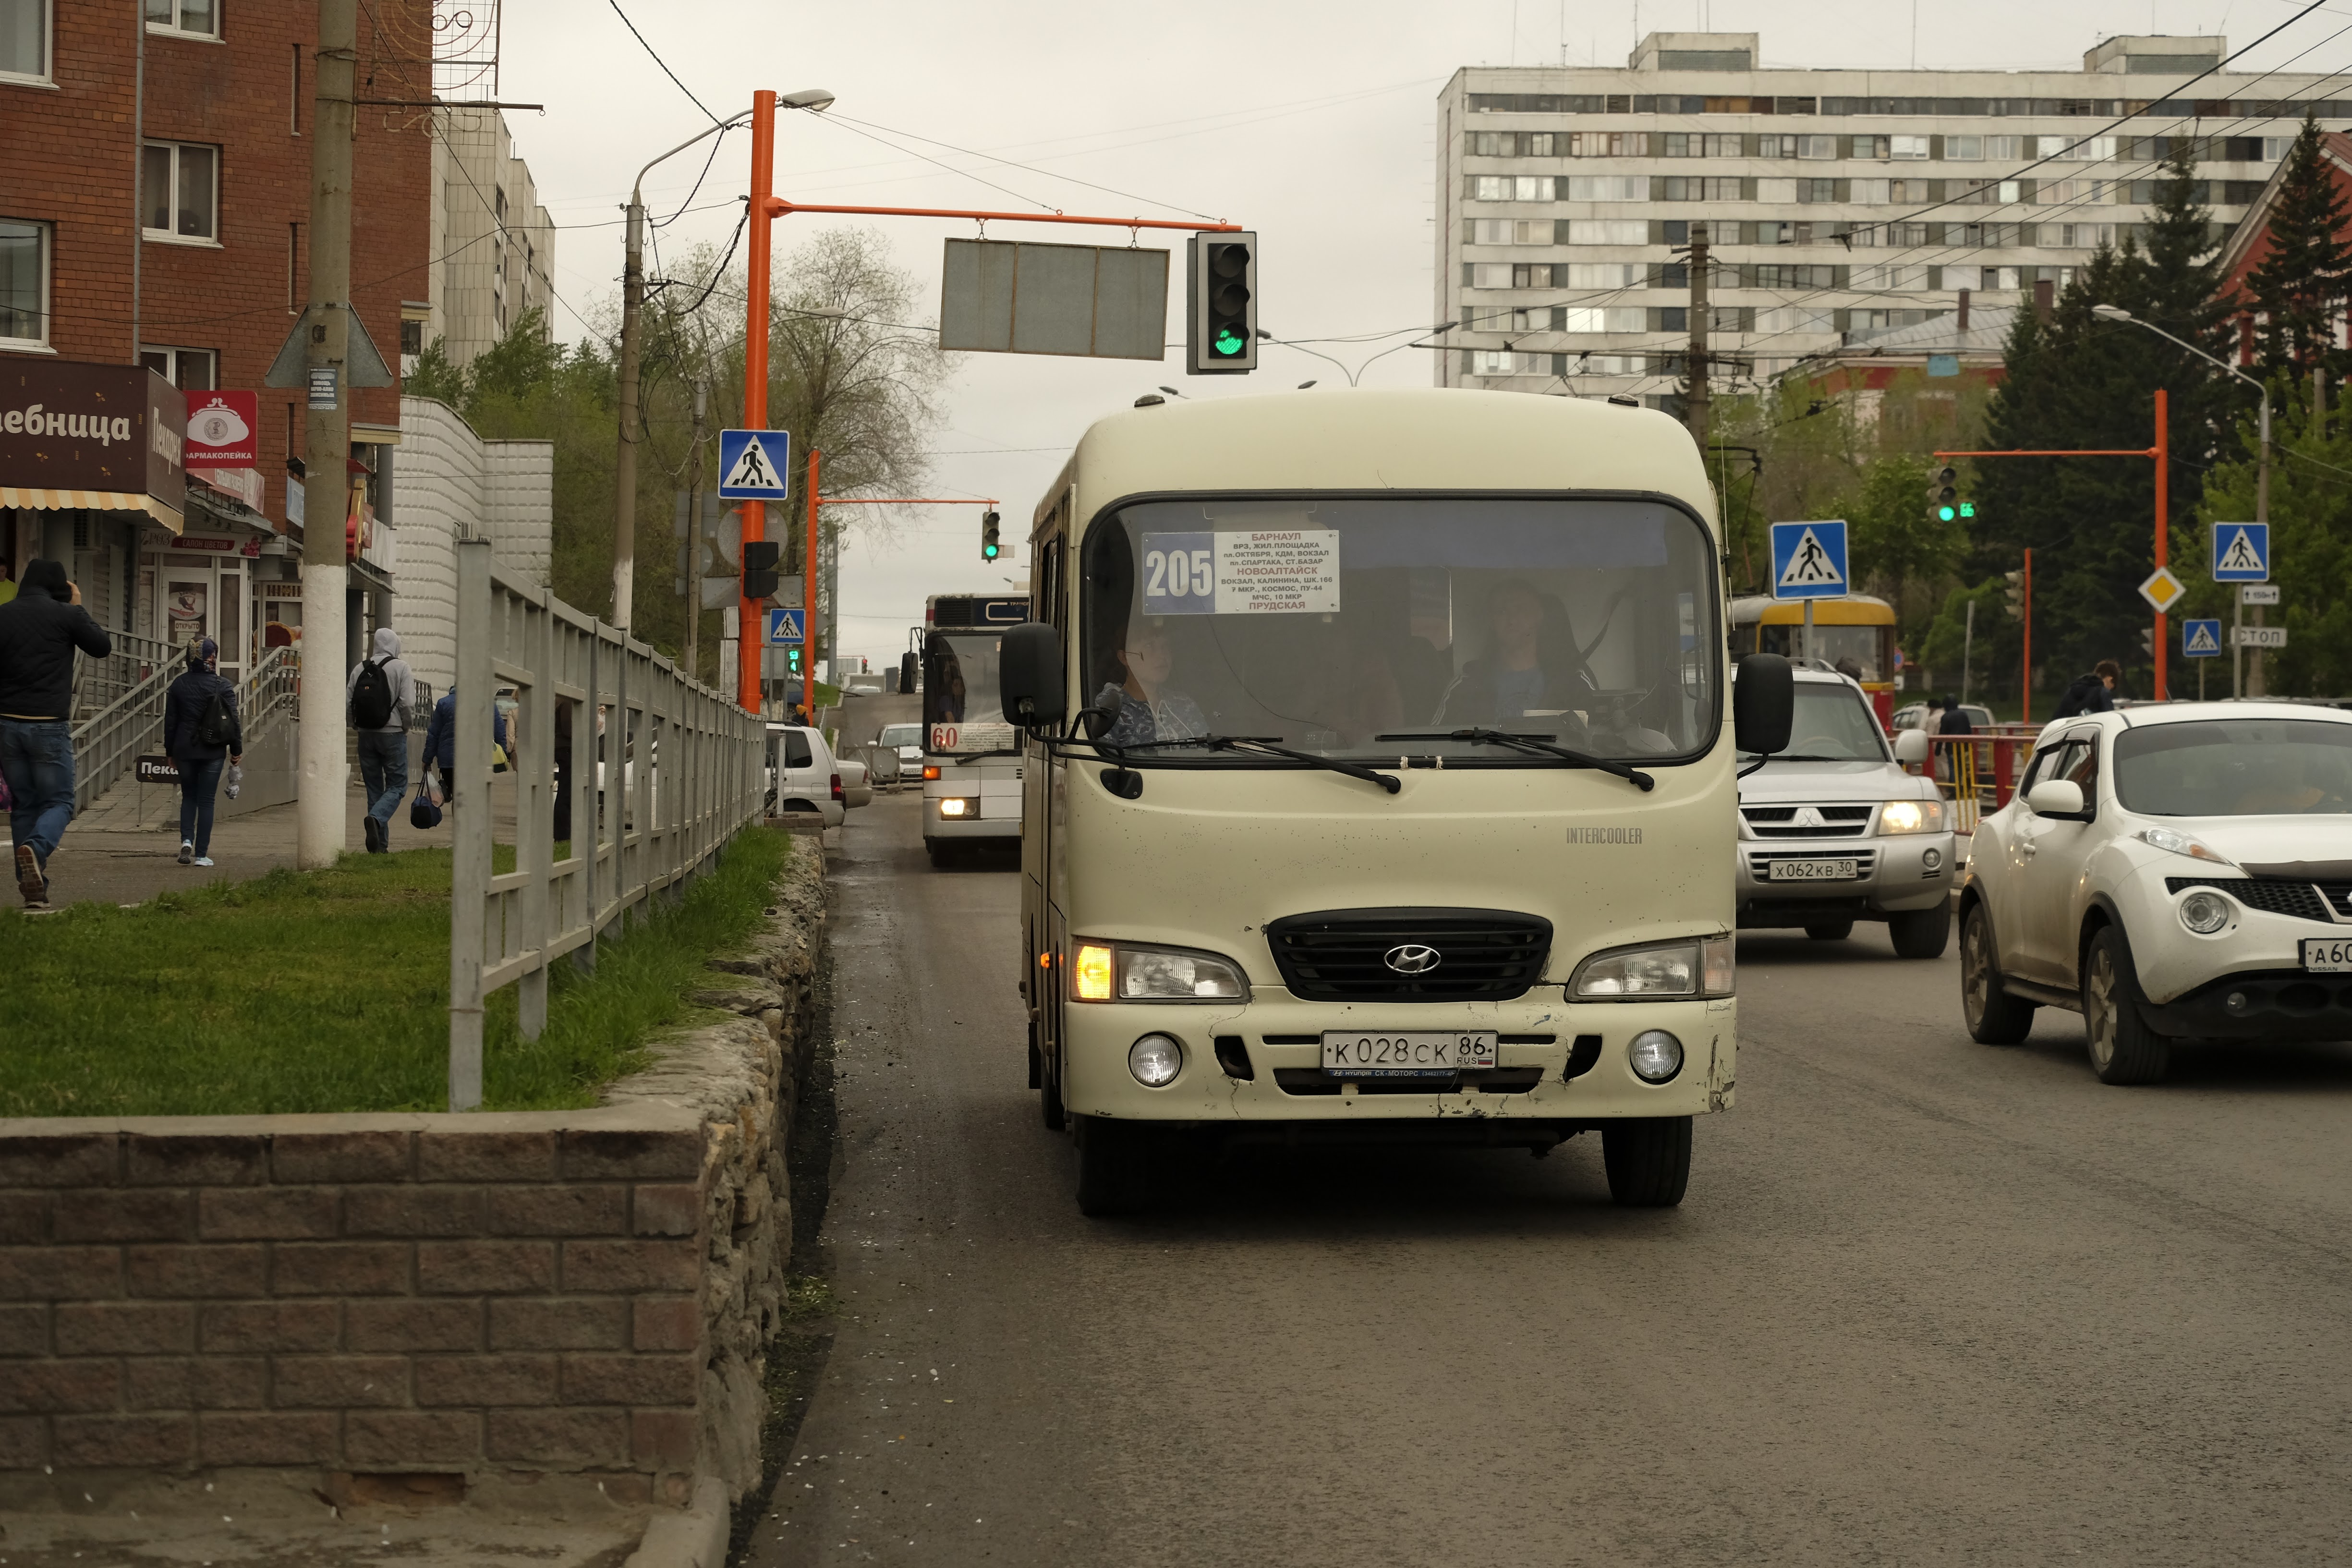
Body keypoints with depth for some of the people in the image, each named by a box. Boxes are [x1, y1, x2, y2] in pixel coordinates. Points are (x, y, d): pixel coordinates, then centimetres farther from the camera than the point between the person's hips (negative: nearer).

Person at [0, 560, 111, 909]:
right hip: (50, 725, -4)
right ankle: (36, 849, -27)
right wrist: (79, 609, 15)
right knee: (59, 801, 5)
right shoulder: (66, 615, -6)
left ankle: (34, 890, 6)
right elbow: (103, 647, 8)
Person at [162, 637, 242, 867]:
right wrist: (237, 749, 4)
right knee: (206, 800, 4)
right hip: (213, 752, -2)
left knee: (188, 796, 18)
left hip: (185, 750, 2)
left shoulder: (179, 684, 1)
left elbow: (170, 720, 5)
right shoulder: (223, 685, -7)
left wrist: (170, 751, 14)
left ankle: (186, 840, -4)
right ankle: (201, 854, 4)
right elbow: (233, 719, -6)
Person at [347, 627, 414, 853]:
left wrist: (358, 725, 15)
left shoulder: (360, 669, 5)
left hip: (366, 734, 4)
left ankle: (379, 844, 9)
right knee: (397, 785, 3)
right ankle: (376, 818, -26)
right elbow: (408, 703, -14)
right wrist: (405, 725, 3)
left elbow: (348, 703, 2)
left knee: (374, 788, 10)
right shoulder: (400, 667, -6)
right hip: (393, 733, -4)